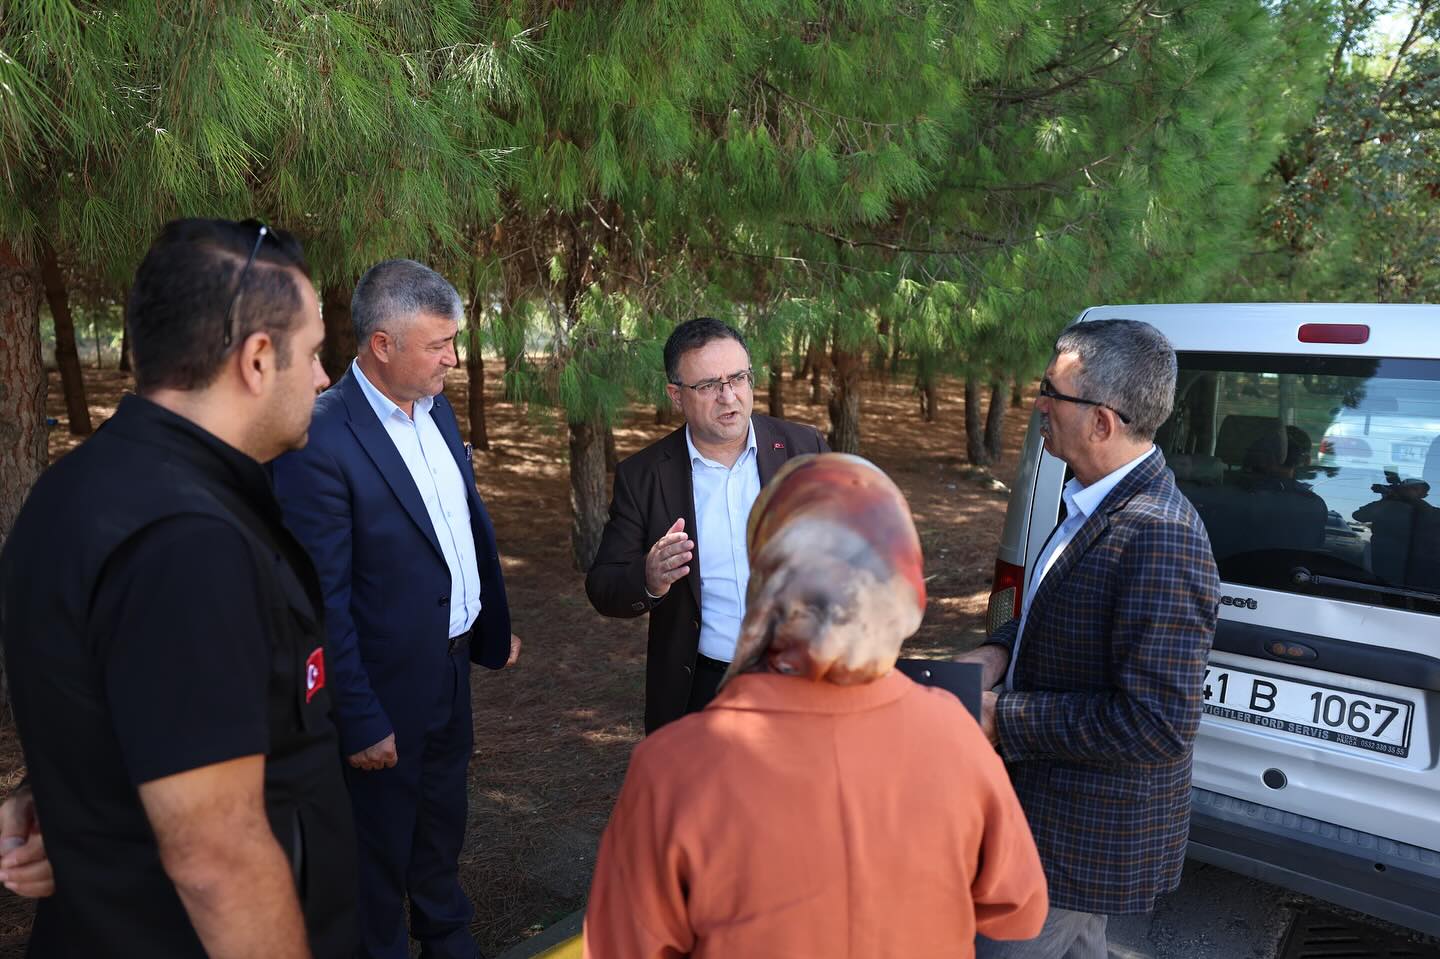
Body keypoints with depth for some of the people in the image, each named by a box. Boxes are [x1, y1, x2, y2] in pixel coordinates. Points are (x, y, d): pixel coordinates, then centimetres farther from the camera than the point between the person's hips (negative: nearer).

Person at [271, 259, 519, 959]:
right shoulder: (321, 442, -24)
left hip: (453, 668, 8)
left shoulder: (436, 410, 1)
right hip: (388, 691, -7)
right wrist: (359, 721, -17)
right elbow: (324, 603, -22)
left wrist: (496, 626, 14)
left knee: (443, 825, 27)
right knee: (381, 844, 17)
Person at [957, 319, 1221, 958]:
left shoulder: (1158, 539, -31)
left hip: (1083, 844, -9)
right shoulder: (1098, 504, 0)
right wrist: (997, 653, -3)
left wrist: (1002, 718, -24)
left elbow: (1158, 725, -30)